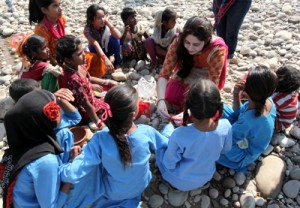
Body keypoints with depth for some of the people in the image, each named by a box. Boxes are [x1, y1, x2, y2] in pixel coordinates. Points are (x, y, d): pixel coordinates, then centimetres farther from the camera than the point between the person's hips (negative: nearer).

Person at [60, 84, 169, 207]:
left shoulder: (100, 139, -34)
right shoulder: (147, 132, -31)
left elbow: (72, 174, -33)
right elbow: (166, 146, -10)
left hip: (112, 193, -1)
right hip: (141, 187, 1)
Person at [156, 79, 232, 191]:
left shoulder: (179, 135, -40)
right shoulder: (225, 126, -29)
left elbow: (169, 164, -22)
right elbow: (225, 150, -7)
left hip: (179, 181, -3)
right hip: (206, 178, 4)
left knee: (167, 128, 11)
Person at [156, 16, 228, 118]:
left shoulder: (217, 49, -35)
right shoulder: (178, 42, -27)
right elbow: (164, 74, -28)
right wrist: (161, 100, -45)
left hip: (205, 79, -2)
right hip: (185, 74, 3)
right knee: (170, 99, -13)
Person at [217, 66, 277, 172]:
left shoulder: (247, 122, -44)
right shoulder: (268, 102, -20)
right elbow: (239, 113, -3)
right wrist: (236, 95, -20)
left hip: (241, 157, -7)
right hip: (250, 143, 7)